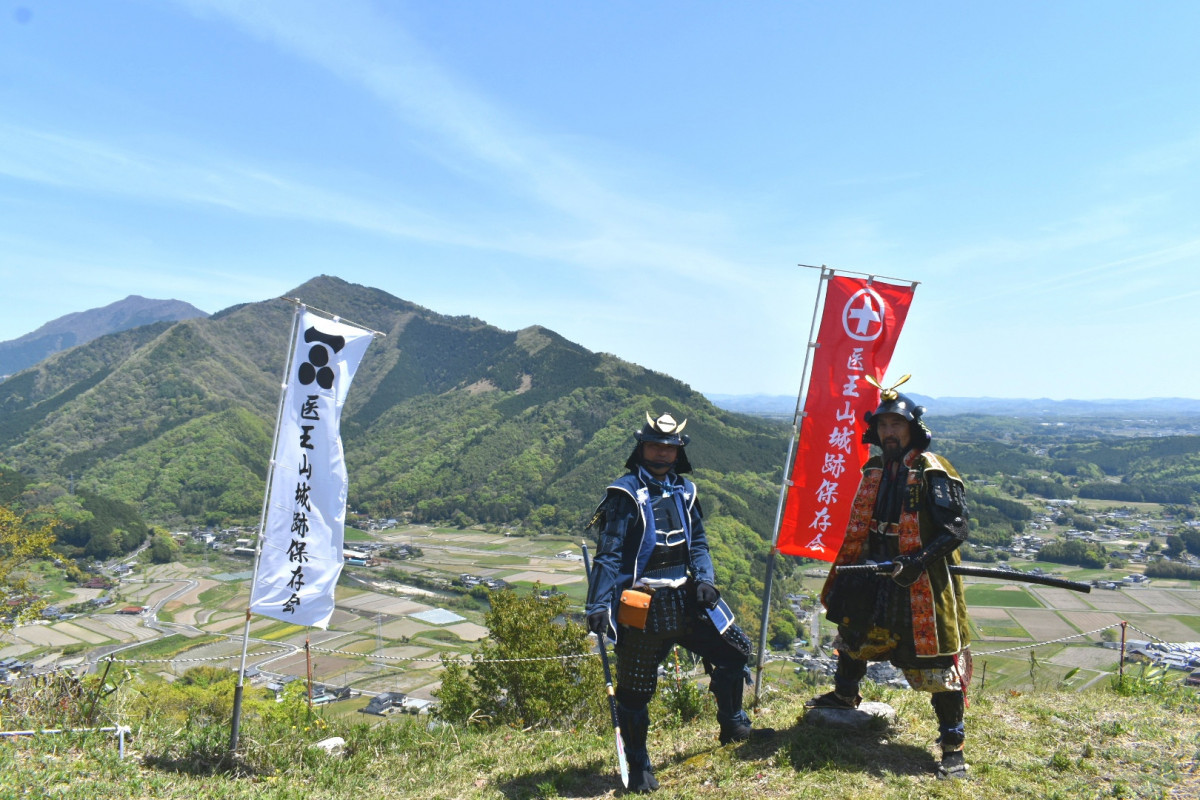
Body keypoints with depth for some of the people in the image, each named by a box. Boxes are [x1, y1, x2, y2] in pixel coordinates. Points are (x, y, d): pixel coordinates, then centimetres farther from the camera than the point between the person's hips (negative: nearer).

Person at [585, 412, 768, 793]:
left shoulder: (684, 490, 9)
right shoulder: (626, 493, -10)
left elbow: (697, 542, 14)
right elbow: (609, 553, -14)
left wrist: (704, 578, -4)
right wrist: (599, 605, -21)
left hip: (684, 599, 6)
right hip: (643, 606, -6)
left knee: (734, 650, 11)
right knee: (635, 689, 3)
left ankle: (733, 726, 35)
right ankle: (639, 766, 23)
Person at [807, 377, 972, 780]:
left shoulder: (932, 473, -14)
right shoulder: (874, 470, 8)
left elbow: (955, 528, -20)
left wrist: (919, 560, -30)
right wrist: (851, 568, 20)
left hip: (922, 582, -7)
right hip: (876, 577, 8)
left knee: (936, 662, -3)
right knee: (853, 632, 22)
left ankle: (953, 747, 11)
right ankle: (845, 694, 47)